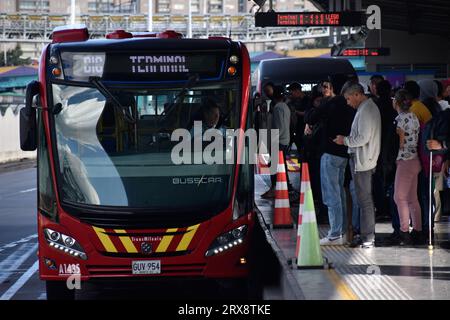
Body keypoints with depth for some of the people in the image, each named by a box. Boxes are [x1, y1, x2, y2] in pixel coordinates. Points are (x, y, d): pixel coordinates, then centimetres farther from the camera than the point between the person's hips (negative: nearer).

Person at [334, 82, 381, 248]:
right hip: (365, 159, 10)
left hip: (362, 160, -10)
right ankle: (368, 235, 21)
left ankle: (368, 238, -2)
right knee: (366, 199, 15)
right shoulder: (370, 107, 14)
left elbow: (363, 138, -22)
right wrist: (347, 139, 13)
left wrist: (345, 140, -9)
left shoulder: (365, 110, -18)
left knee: (364, 200, -6)